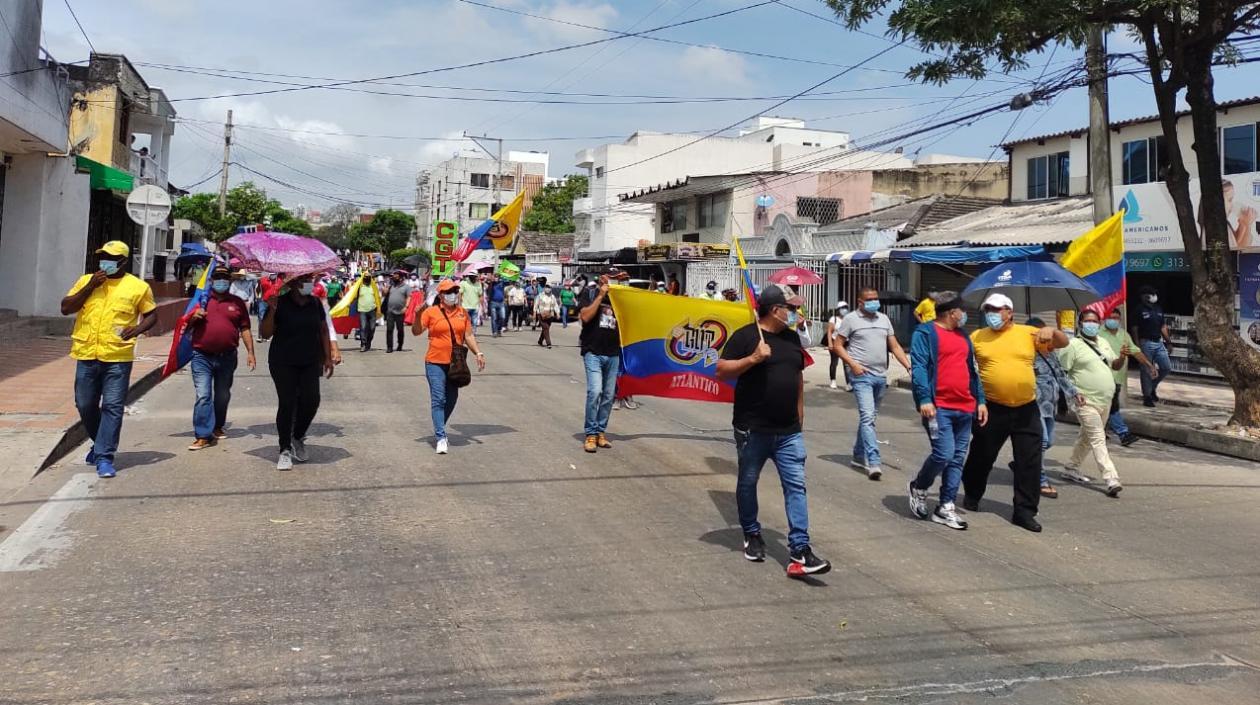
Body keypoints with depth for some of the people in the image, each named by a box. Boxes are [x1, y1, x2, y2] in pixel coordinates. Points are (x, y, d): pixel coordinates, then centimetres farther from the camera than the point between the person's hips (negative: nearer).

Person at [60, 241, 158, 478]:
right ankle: (101, 443, 36)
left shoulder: (138, 287, 1)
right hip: (86, 355, 4)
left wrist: (137, 329, -11)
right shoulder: (86, 280, 9)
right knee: (85, 405, 13)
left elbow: (151, 315, 9)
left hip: (118, 358, -4)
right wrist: (90, 287, -7)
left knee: (112, 407, -6)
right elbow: (65, 308, 4)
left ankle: (104, 457, -2)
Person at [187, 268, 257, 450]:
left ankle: (218, 427, 33)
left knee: (223, 395, 15)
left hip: (227, 358, 2)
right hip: (202, 357, -1)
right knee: (203, 395, -9)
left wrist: (250, 352, 0)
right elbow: (187, 325, 12)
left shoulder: (237, 303, 8)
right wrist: (194, 317, -11)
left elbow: (245, 329, 8)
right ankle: (203, 435, -8)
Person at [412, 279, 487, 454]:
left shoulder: (463, 312, 6)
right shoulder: (431, 312, -5)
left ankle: (439, 431, 30)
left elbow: (469, 335, 10)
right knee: (438, 399, -8)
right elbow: (416, 332, -6)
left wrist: (478, 352, -1)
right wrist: (418, 315, -22)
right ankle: (440, 438, -7)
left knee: (451, 400, 12)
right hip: (435, 363, -4)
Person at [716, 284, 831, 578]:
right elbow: (721, 371, -12)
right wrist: (753, 358, -23)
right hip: (752, 430, -4)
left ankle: (800, 552, -4)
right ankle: (752, 535, 33)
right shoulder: (745, 336, -8)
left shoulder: (792, 337, 11)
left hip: (789, 432, 5)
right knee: (748, 483, 12)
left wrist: (799, 410, 19)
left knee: (796, 486, -3)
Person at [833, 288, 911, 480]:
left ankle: (859, 456, 26)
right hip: (862, 375, -6)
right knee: (867, 417, -15)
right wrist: (852, 364, -14)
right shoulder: (851, 319, -1)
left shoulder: (884, 319, 14)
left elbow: (895, 346, 14)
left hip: (881, 376, 6)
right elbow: (837, 345, -2)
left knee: (869, 417, 13)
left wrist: (909, 367, 2)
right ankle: (874, 462, -19)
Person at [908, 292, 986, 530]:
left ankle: (946, 507, 13)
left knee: (957, 459, 6)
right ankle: (919, 488, 12)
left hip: (965, 408, 8)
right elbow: (919, 367, -12)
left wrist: (980, 400, 16)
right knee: (944, 453, -14)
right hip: (938, 408, -7)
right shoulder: (925, 333, -4)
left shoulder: (963, 336, 20)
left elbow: (972, 370, 23)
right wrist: (924, 399, -22)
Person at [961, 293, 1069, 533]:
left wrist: (1051, 331, -17)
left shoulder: (1029, 333, 3)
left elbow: (1063, 343, 3)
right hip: (992, 409, -1)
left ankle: (1024, 511, 11)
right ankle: (972, 497, 35)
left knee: (1030, 462, 2)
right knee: (982, 457, 12)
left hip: (1026, 409, 1)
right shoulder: (977, 337, 2)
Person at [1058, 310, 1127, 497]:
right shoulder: (1073, 345, -9)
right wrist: (1073, 392, -22)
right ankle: (1112, 479, -16)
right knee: (1098, 439, -12)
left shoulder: (1103, 343, 15)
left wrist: (1122, 357, -1)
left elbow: (1116, 365, 22)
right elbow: (1060, 372, -12)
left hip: (1105, 401, 8)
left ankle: (1071, 469, 31)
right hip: (1086, 402, -8)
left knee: (1087, 437, 17)